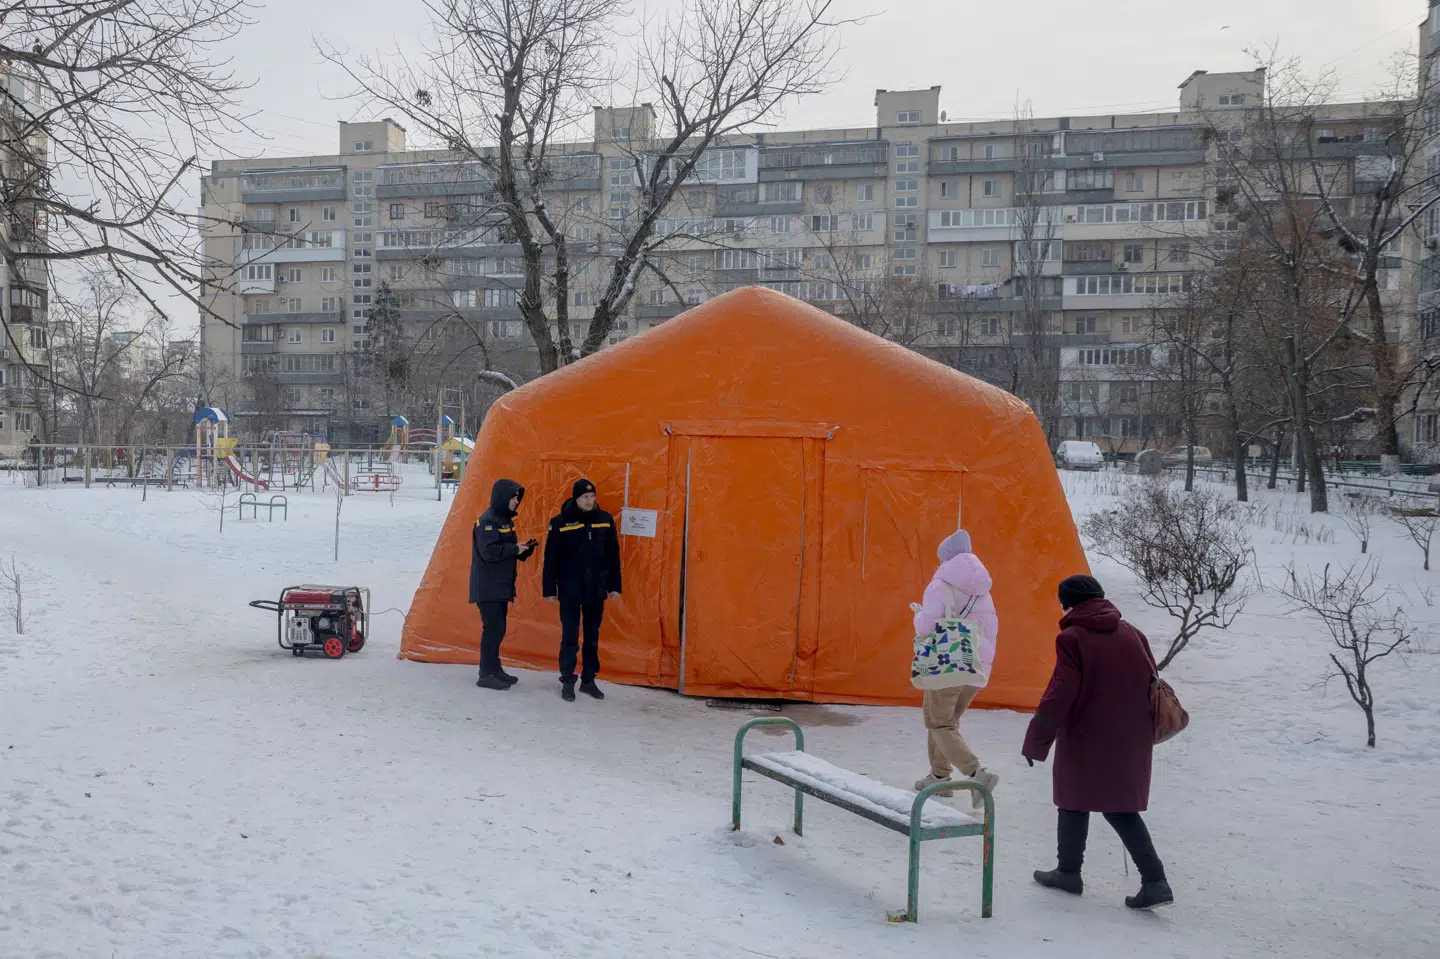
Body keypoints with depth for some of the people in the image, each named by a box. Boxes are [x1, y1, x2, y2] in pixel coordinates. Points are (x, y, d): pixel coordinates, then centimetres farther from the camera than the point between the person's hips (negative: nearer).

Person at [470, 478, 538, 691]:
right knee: (493, 629, -9)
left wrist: (525, 549, 0)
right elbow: (489, 552, -25)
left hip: (501, 586, 9)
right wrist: (515, 548, -18)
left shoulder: (505, 520, 15)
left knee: (498, 629, 13)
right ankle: (486, 674, -5)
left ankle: (494, 669, 21)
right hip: (488, 588, -9)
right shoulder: (487, 521, -15)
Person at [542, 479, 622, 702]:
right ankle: (567, 682, 10)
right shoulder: (561, 522, -9)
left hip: (596, 590, 3)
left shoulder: (605, 520, 1)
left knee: (592, 638, 11)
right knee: (570, 638, 0)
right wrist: (550, 589, -6)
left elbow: (613, 556, 6)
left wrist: (614, 586, 5)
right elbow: (551, 558, -5)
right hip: (570, 590, -3)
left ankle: (589, 680, 21)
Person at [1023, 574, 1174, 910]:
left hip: (1086, 740, -5)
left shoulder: (1072, 638, -13)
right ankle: (1154, 880, 2)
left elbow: (1060, 694, -17)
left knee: (1075, 801, 13)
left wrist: (1036, 741, -12)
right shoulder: (1132, 634, 4)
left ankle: (1068, 872, 24)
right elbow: (1151, 683, 10)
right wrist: (1144, 731, 23)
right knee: (1121, 806, 12)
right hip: (1130, 742, 5)